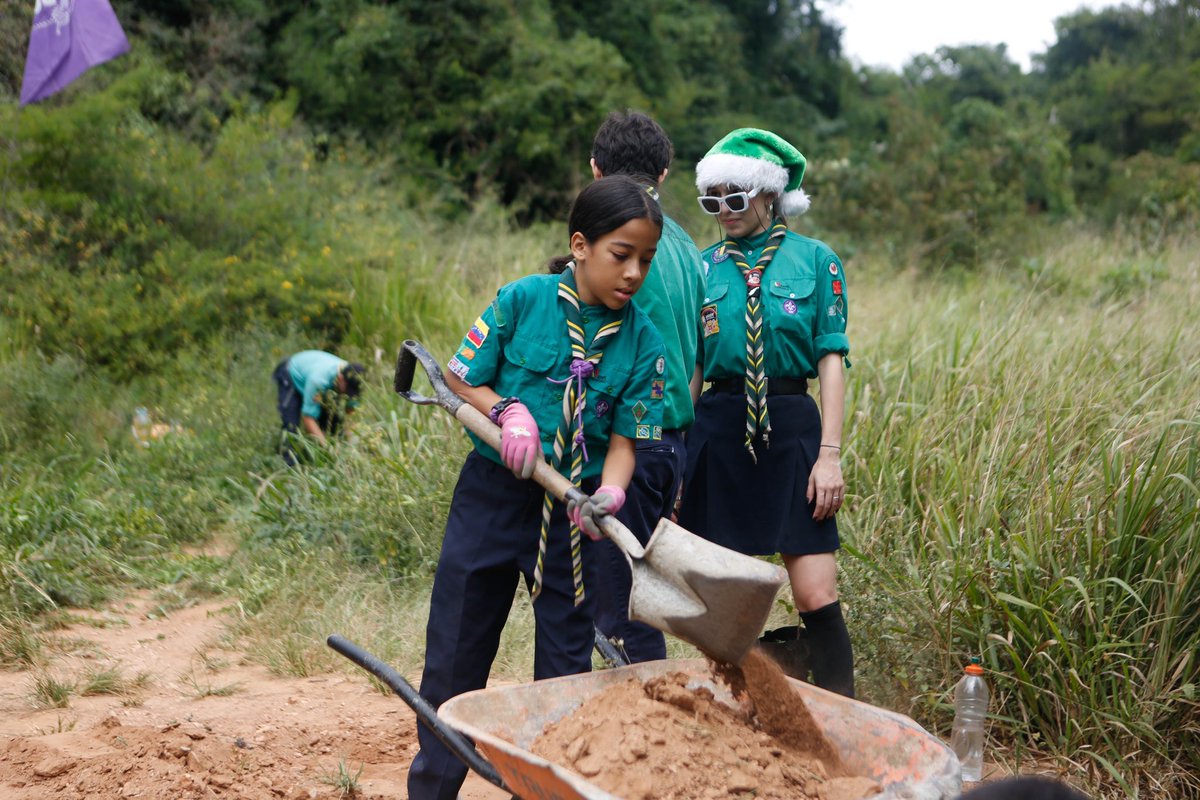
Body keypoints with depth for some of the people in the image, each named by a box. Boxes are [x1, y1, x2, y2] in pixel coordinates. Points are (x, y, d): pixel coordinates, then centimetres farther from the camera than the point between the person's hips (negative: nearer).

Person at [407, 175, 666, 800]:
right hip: (492, 493, -1)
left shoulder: (643, 342, -5)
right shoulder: (523, 300, -9)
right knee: (455, 655, 8)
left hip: (573, 509, 1)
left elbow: (623, 439, -6)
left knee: (565, 664, 9)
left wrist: (608, 496, -25)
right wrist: (507, 410, -19)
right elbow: (458, 380, -1)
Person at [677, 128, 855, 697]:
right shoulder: (705, 266, 9)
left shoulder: (815, 260, 2)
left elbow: (832, 360, -1)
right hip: (718, 430, 3)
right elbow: (690, 365, 10)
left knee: (817, 598, -6)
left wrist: (830, 452, -8)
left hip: (791, 426, -2)